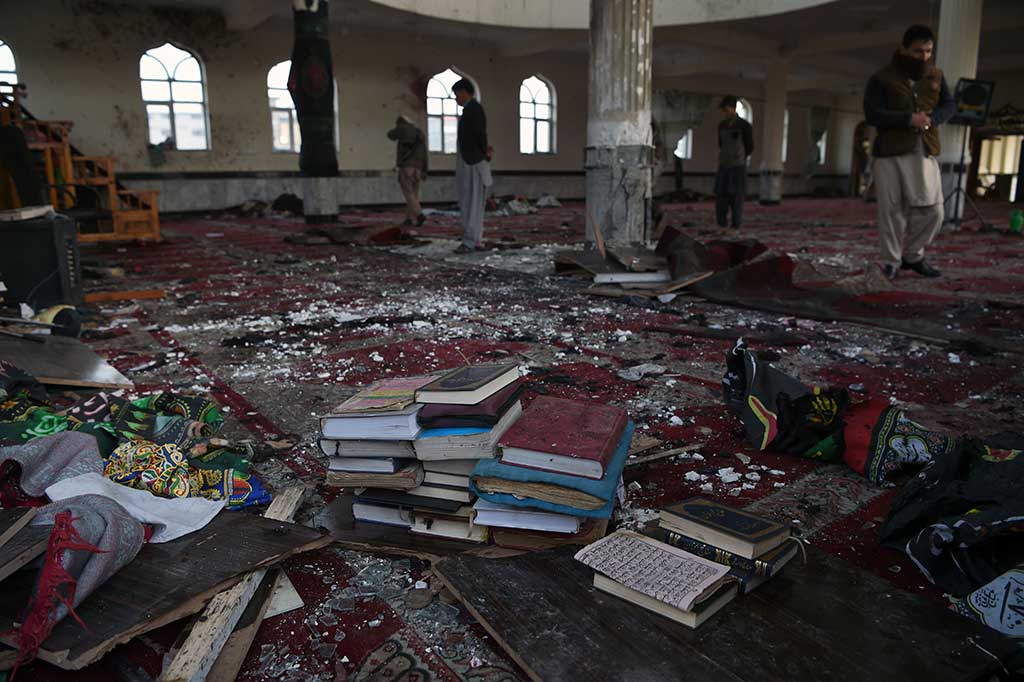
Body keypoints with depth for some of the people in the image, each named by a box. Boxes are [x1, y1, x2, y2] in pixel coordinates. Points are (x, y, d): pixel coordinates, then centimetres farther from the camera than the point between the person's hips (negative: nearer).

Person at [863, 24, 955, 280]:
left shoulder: (936, 76, 13)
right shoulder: (881, 79, -2)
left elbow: (950, 106, 11)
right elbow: (872, 114, -12)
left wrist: (931, 118, -12)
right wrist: (909, 119, -20)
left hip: (925, 153, 4)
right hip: (889, 154, -4)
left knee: (932, 209, -1)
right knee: (892, 210, 0)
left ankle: (913, 256, 17)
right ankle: (891, 262, 11)